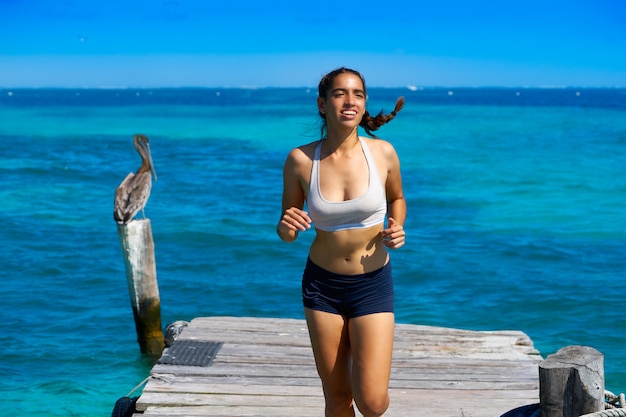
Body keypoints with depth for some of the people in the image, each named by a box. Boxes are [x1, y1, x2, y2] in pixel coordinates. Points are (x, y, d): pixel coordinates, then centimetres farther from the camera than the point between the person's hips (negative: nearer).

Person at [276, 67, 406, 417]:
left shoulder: (383, 152, -9)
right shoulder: (301, 160, -10)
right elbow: (287, 231, 1)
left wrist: (396, 229, -7)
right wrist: (286, 227, -22)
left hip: (373, 285, -1)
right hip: (322, 285, 1)